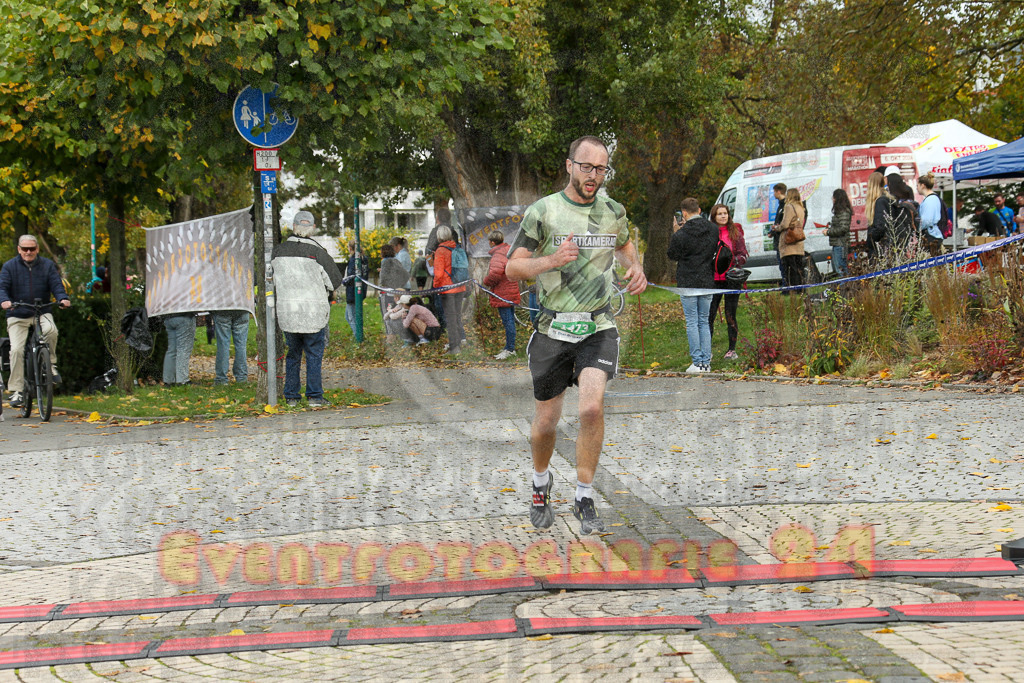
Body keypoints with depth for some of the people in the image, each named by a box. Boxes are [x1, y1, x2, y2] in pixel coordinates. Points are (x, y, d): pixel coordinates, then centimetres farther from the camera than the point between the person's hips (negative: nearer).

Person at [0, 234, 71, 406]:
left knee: (50, 330, -33)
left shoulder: (47, 265, 6)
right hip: (17, 316, 0)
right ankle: (16, 391, -7)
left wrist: (63, 298, -23)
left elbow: (56, 284, -2)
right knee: (16, 350, -14)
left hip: (42, 313, 0)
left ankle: (51, 364, -9)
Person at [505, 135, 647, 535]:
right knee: (545, 421, 7)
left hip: (598, 329, 1)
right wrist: (552, 260, -21)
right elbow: (513, 268, -4)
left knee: (592, 407, -21)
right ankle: (541, 483, 39)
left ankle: (584, 499, -7)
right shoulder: (542, 212, -5)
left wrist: (636, 268, 7)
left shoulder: (613, 212, 6)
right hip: (553, 331, -1)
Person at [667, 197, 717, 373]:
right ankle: (706, 362, 9)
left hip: (688, 282, -4)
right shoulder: (713, 230, 1)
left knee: (692, 322, 1)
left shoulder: (682, 234, -14)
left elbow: (672, 255, 0)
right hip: (707, 282, 4)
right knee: (704, 322, 12)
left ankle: (697, 362, -1)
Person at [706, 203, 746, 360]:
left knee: (731, 316, 3)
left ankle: (732, 349, 12)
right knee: (709, 315, -2)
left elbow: (742, 254, 5)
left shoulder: (735, 232, 6)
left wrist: (735, 262, -15)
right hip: (713, 279, 0)